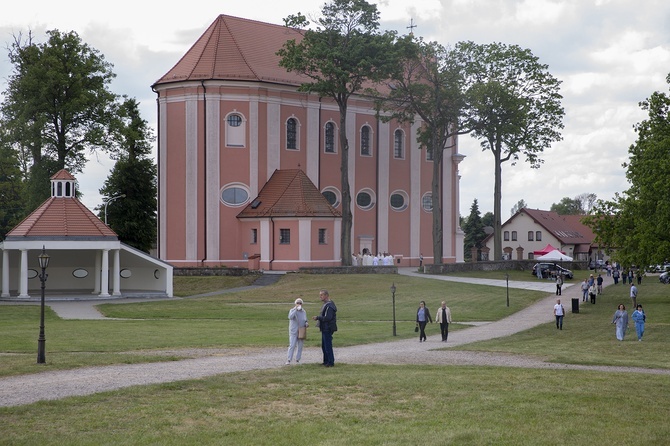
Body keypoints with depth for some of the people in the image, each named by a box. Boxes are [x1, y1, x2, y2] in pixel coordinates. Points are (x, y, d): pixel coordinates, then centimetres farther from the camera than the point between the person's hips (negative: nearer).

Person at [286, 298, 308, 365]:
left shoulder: (304, 312, 10)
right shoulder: (292, 310, -3)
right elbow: (290, 317, -23)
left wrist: (306, 324, -5)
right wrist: (296, 309, -26)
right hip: (293, 331, -5)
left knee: (300, 346, 5)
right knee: (292, 346, -12)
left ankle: (297, 360, 13)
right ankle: (288, 360, -11)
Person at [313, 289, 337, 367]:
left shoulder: (329, 305, -18)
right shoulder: (325, 304, 16)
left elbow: (327, 317, -24)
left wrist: (318, 317, -17)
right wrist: (318, 318, 10)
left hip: (328, 329, -11)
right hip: (325, 329, 11)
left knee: (328, 346, -6)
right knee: (324, 346, 16)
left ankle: (331, 362, 0)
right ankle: (326, 361, 24)